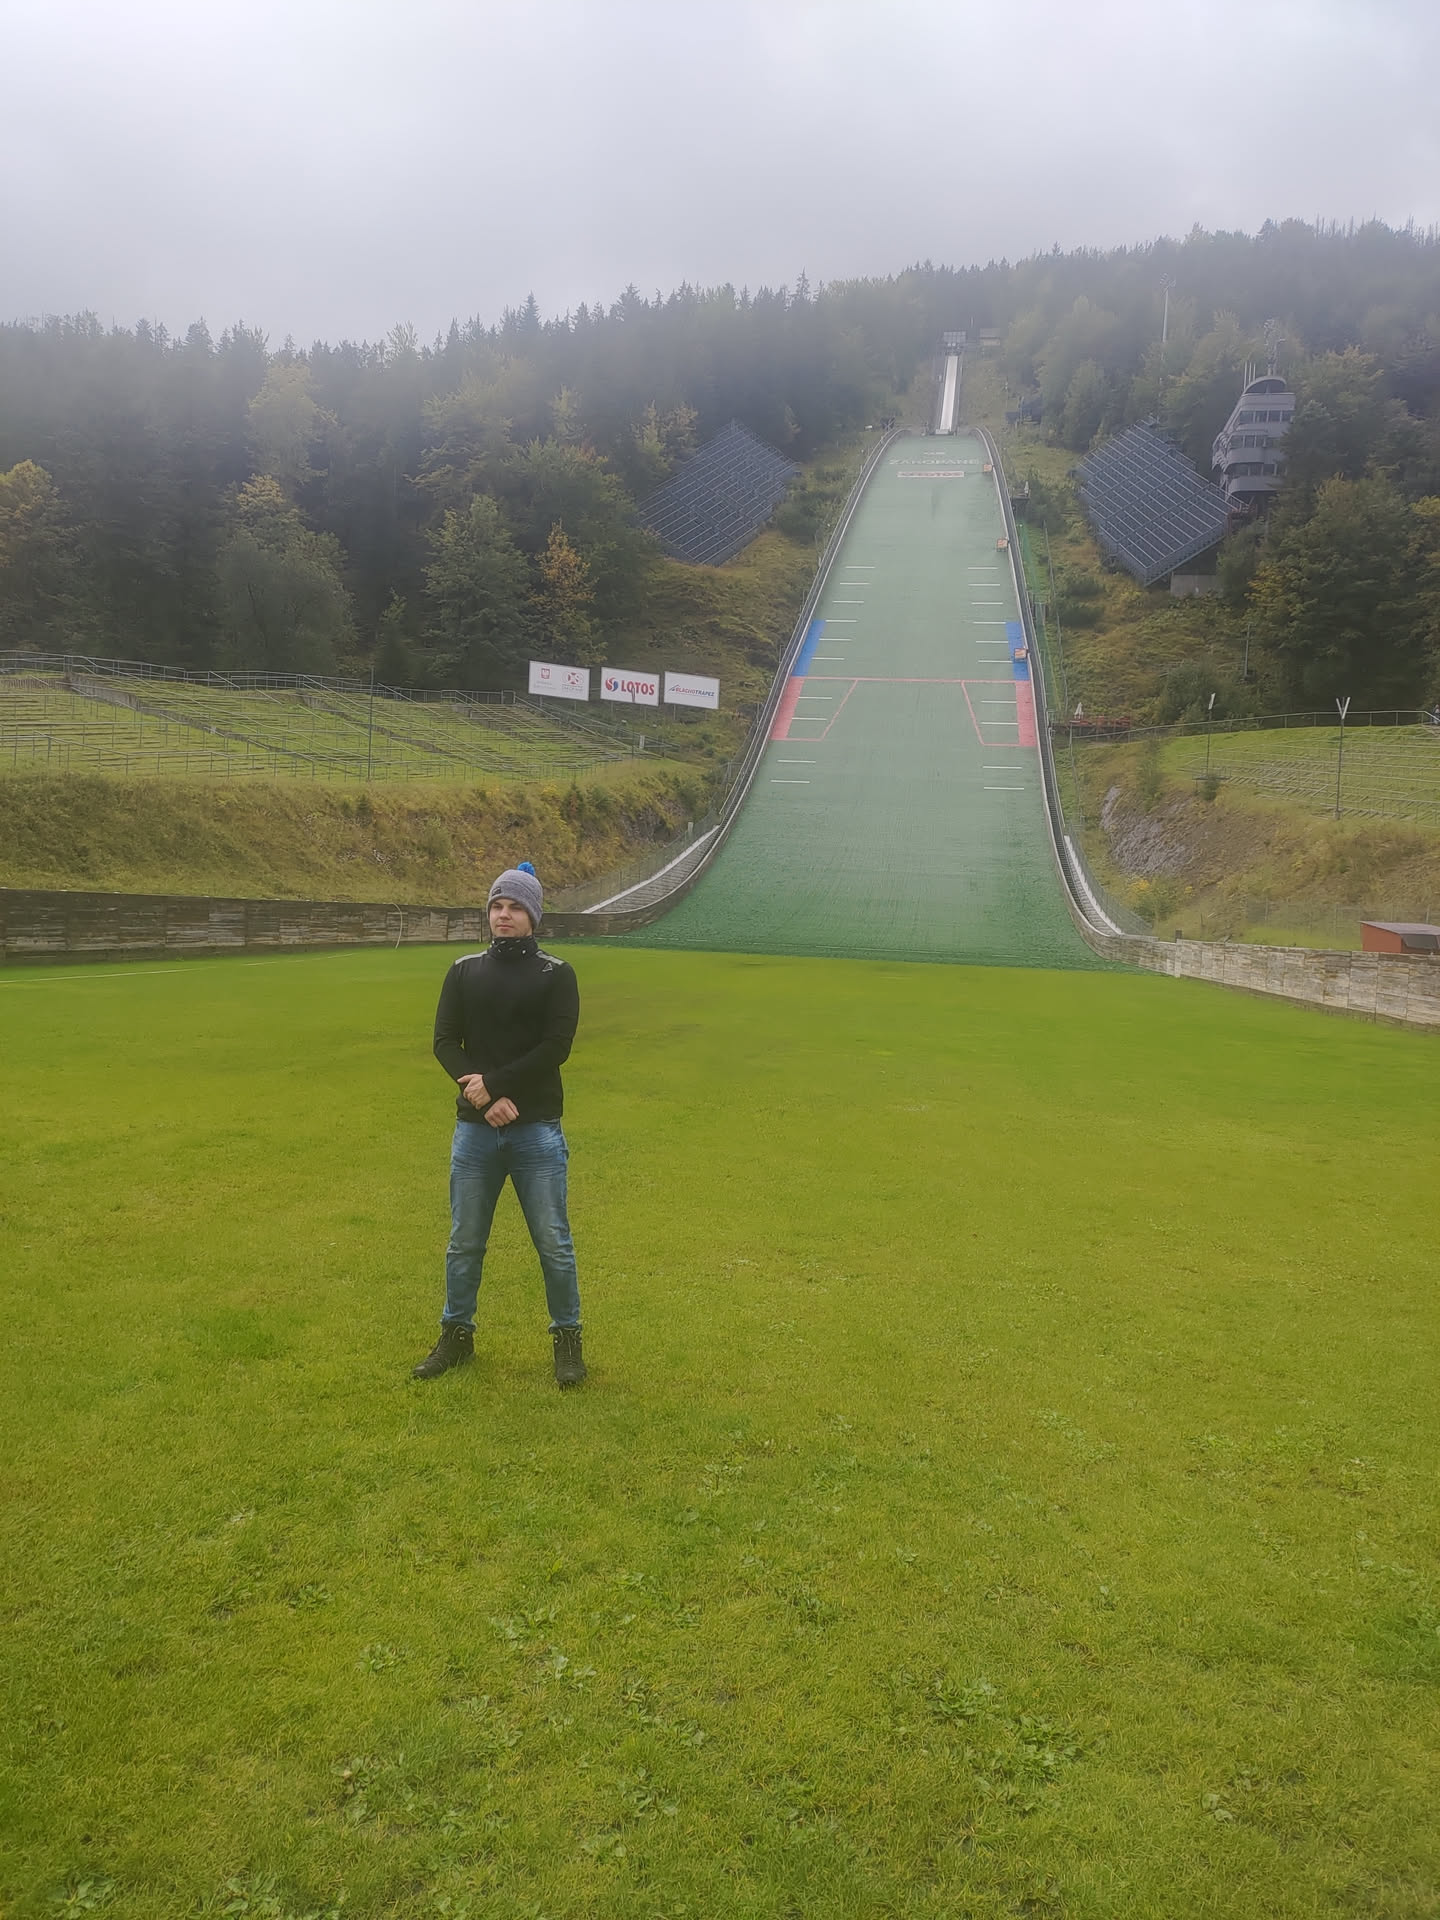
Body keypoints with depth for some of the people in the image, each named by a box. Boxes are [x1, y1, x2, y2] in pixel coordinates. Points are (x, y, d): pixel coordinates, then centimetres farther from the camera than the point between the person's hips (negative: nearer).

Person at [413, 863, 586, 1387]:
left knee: (554, 1243, 4)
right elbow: (445, 1041, 0)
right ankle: (457, 1334, 29)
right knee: (464, 1242, 12)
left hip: (537, 1130, -3)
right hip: (474, 1128, 3)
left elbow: (556, 1047, -11)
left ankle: (567, 1338, 19)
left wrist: (493, 1081, -16)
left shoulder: (556, 975, 0)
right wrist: (487, 1098, -14)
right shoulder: (464, 971, 9)